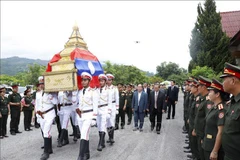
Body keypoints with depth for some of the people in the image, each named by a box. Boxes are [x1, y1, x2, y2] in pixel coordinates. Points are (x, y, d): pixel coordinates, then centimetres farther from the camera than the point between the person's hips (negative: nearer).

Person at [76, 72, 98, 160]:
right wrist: (77, 109, 0)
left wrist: (94, 118, -13)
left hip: (89, 115, -6)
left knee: (84, 135, -15)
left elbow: (95, 106, -10)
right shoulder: (80, 92, 11)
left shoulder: (93, 91, -7)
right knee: (85, 135, 11)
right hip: (80, 115, 6)